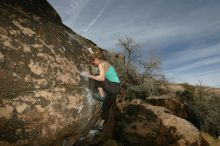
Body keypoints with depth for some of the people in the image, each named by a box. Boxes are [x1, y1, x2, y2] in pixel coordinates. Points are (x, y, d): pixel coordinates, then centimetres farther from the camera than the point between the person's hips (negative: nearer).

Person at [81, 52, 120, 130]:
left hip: (113, 87, -9)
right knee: (105, 106, 16)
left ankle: (102, 95, -6)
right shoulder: (106, 63, 17)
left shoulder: (101, 64, -10)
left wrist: (90, 75, -17)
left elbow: (102, 78, -25)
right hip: (116, 88, 10)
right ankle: (101, 124, 25)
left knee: (94, 78, -7)